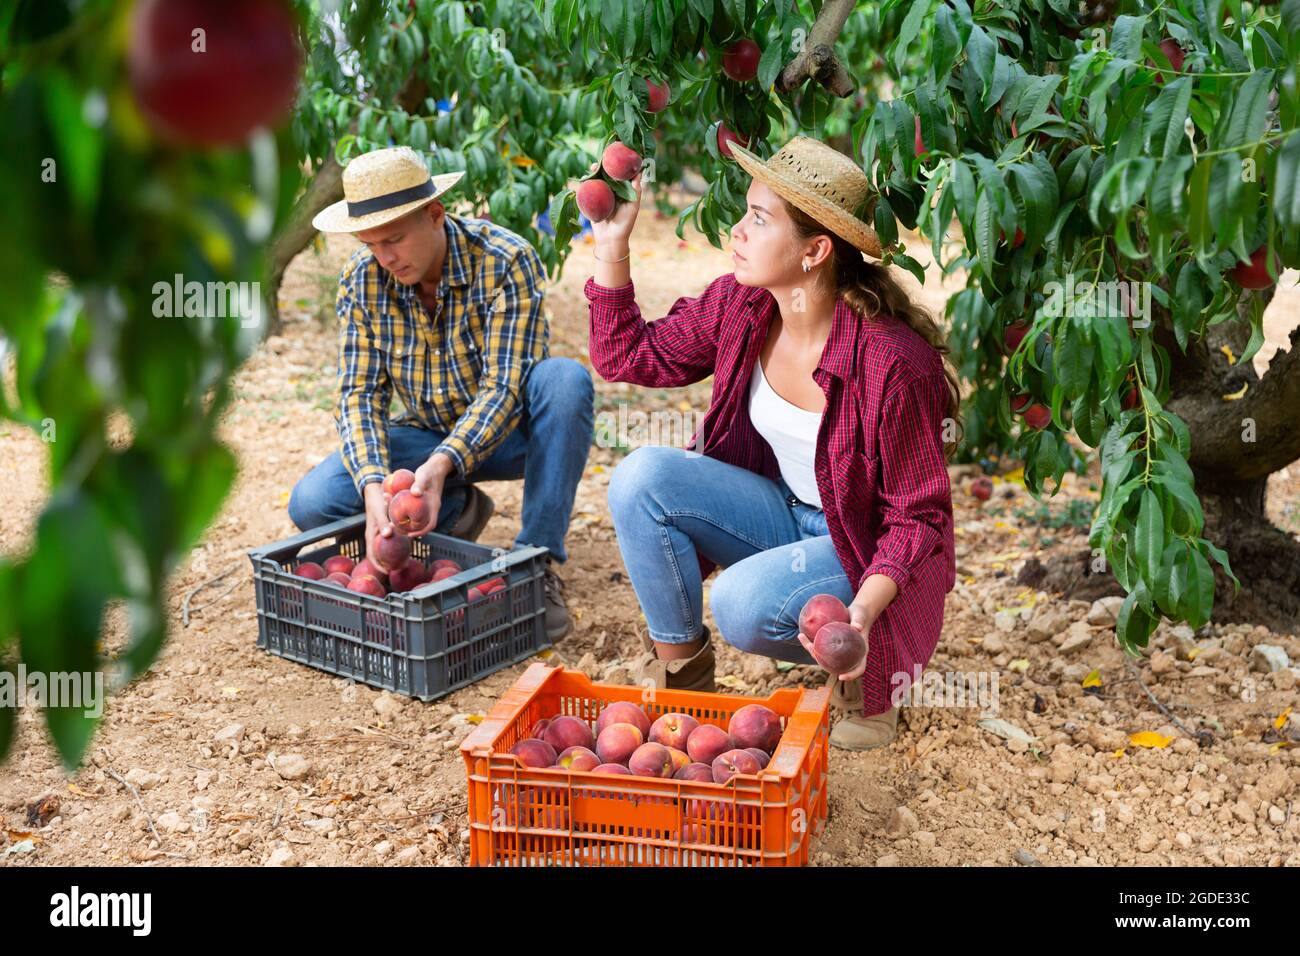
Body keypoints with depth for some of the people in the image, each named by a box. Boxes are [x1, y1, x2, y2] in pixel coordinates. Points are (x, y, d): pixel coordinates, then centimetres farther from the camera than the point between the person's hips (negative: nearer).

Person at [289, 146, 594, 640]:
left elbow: (503, 387, -29)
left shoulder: (507, 261, -25)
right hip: (429, 434, 3)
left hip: (508, 430, -3)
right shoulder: (361, 279, -12)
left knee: (565, 379, -37)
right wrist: (372, 486, -33)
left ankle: (538, 564, -26)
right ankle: (458, 511, 5)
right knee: (312, 504, -19)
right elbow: (359, 394, -14)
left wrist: (443, 464, -46)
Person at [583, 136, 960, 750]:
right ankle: (680, 670, 0)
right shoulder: (738, 305, -10)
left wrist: (865, 610, -35)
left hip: (864, 545, -6)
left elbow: (919, 515, -19)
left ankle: (866, 668, 0)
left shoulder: (890, 362, -28)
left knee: (744, 603, -33)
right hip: (782, 511, 6)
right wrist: (611, 244, -8)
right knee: (641, 477, -18)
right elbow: (629, 356, 3)